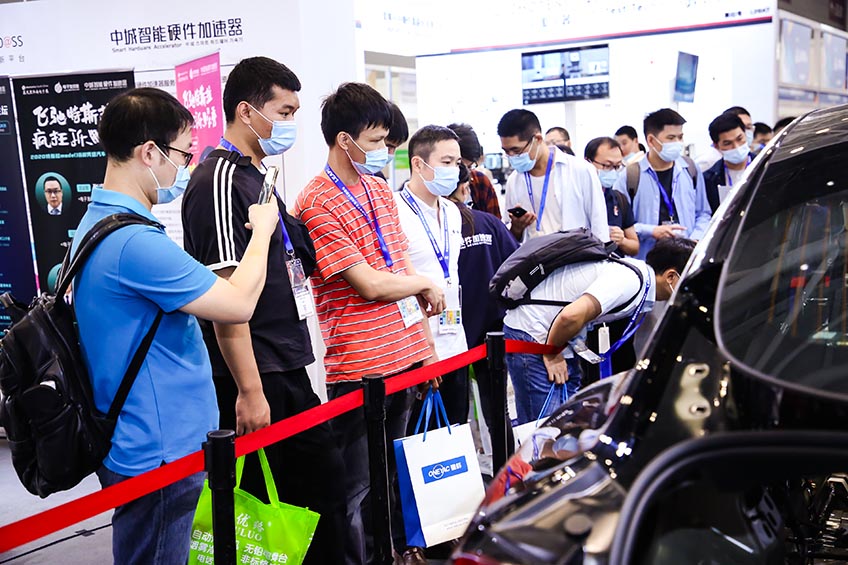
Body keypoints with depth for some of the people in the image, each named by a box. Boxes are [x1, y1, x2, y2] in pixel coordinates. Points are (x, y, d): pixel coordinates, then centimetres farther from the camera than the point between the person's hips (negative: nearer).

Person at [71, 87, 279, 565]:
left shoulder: (97, 222, 9)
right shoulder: (135, 242, -25)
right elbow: (239, 305, -21)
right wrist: (262, 230, -5)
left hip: (139, 448, 10)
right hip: (159, 453, -10)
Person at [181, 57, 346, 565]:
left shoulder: (256, 178, 15)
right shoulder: (222, 181, -15)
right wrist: (249, 389, -23)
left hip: (287, 372, 10)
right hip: (257, 380, -10)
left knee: (323, 481, 16)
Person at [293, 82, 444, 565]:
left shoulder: (381, 189, 11)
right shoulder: (318, 204, -14)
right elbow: (370, 284, -18)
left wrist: (427, 344, 13)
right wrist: (425, 286, -1)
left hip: (407, 356, 8)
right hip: (359, 367, -8)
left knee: (397, 470, 21)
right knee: (359, 485, 5)